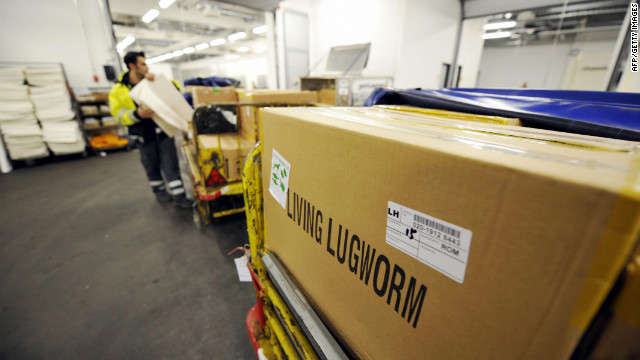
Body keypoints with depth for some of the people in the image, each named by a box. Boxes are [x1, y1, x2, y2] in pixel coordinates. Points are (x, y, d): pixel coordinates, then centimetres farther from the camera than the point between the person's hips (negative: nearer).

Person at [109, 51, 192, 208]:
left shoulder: (152, 82, 5)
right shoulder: (118, 91, -2)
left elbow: (175, 87, 6)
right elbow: (119, 114, -8)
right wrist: (137, 114, -26)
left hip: (163, 131, 1)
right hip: (144, 136, -1)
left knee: (171, 165, -1)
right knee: (152, 167, 11)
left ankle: (179, 196, 2)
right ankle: (159, 191, 32)